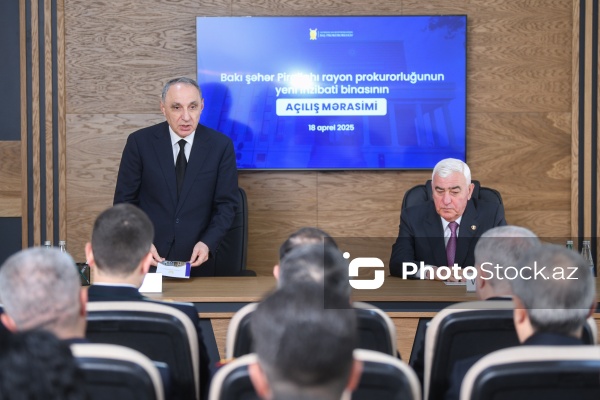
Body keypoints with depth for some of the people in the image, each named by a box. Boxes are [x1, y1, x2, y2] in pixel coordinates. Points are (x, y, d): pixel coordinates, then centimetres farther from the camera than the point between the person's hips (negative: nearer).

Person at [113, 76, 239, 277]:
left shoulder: (221, 145, -4)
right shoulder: (140, 142, -6)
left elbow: (226, 204, -1)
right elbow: (125, 200, -2)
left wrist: (207, 243, -16)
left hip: (197, 259, 1)